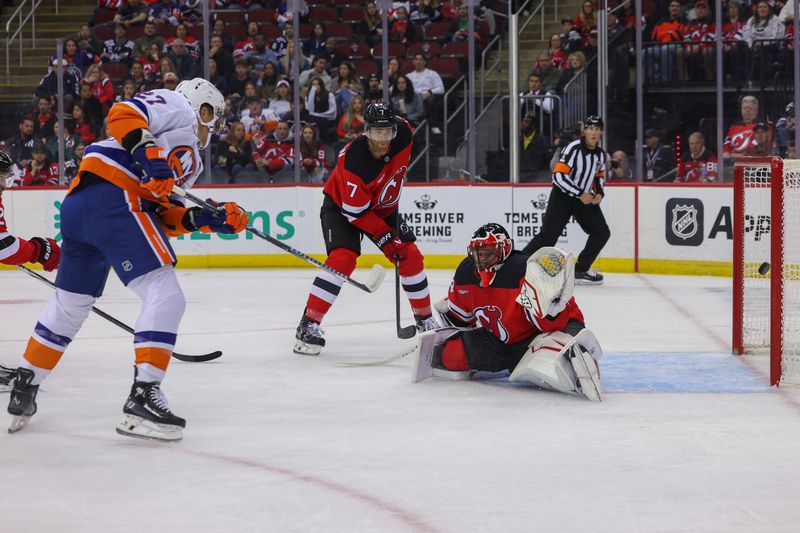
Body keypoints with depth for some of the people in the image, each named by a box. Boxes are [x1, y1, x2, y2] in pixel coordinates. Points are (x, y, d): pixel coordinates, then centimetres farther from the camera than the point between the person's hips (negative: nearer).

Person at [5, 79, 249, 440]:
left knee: (70, 304, 23)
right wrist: (148, 154, -22)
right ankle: (142, 399, -20)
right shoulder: (176, 107, 8)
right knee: (165, 295, -12)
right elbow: (122, 114, -10)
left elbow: (162, 215, 20)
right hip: (112, 196, -11)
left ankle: (23, 390, 32)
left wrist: (204, 218, 9)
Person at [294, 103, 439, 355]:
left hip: (381, 206, 6)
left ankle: (425, 318, 19)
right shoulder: (353, 162, -36)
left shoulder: (404, 134, -21)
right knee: (342, 258, -25)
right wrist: (385, 238, -27)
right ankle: (309, 324, -21)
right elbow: (356, 212, -29)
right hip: (341, 205, -6)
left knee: (410, 256, 1)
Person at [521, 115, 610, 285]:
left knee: (602, 233, 0)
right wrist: (580, 194, -24)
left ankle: (580, 271, 11)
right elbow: (558, 176, -24)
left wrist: (599, 193, -1)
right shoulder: (573, 149, -20)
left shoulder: (601, 154, 3)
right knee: (548, 236, -15)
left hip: (586, 198, 7)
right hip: (563, 196, -7)